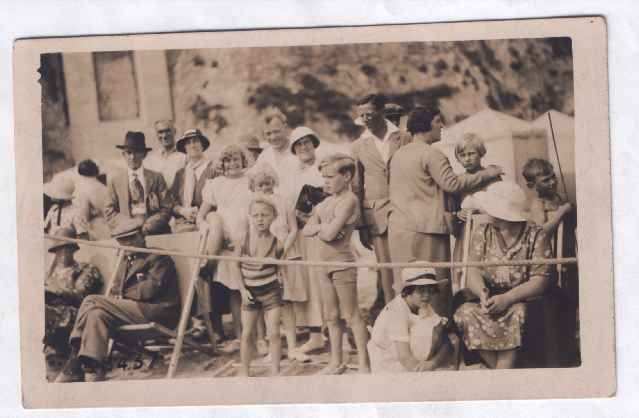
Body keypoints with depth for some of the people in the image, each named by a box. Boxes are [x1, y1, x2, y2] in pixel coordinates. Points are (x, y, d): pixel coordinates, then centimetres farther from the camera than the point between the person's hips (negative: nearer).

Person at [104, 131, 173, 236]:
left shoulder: (156, 178, 13)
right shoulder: (114, 181, 14)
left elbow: (166, 209, 8)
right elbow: (110, 212, 10)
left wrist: (149, 225, -8)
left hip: (154, 231, 1)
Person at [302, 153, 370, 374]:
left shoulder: (349, 200, -14)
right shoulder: (326, 202, 12)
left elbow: (330, 233, -23)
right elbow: (306, 230, 9)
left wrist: (320, 228, -3)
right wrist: (323, 227, -9)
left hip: (342, 263, -8)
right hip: (325, 265, 9)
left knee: (351, 315, -4)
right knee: (330, 316, 14)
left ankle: (364, 364, 0)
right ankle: (336, 362, 23)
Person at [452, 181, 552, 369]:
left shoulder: (536, 235, -2)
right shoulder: (482, 233, 9)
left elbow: (540, 280, -11)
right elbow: (473, 271, -2)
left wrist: (508, 298, -26)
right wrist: (482, 293, -26)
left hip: (521, 299, -3)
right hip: (488, 296, 3)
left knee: (517, 314, -37)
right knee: (466, 313, -28)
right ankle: (504, 376, -24)